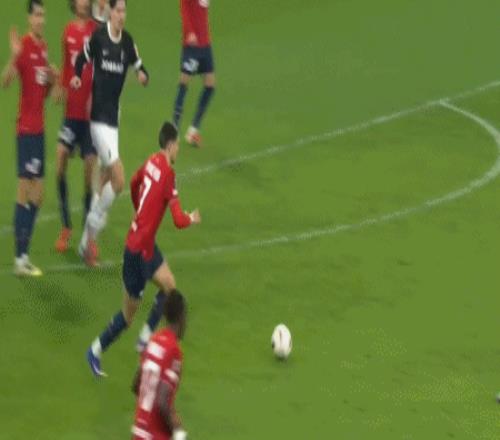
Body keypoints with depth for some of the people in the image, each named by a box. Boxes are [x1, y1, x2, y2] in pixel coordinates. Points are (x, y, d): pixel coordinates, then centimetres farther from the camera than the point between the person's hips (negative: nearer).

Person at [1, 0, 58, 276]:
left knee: (37, 196, 10)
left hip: (39, 127, 8)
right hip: (26, 127, -8)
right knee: (26, 193, -7)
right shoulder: (23, 46, -12)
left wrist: (52, 80, 2)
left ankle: (24, 254, 17)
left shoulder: (43, 47, 13)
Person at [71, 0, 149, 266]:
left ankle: (88, 241, 26)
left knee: (106, 180, 13)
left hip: (114, 115, 6)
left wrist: (143, 76, -12)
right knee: (119, 179, -17)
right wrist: (76, 77, -12)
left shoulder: (127, 41, 4)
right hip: (98, 117, -6)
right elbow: (82, 59, 6)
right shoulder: (98, 37, -8)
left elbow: (140, 68, 10)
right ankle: (93, 228, 2)